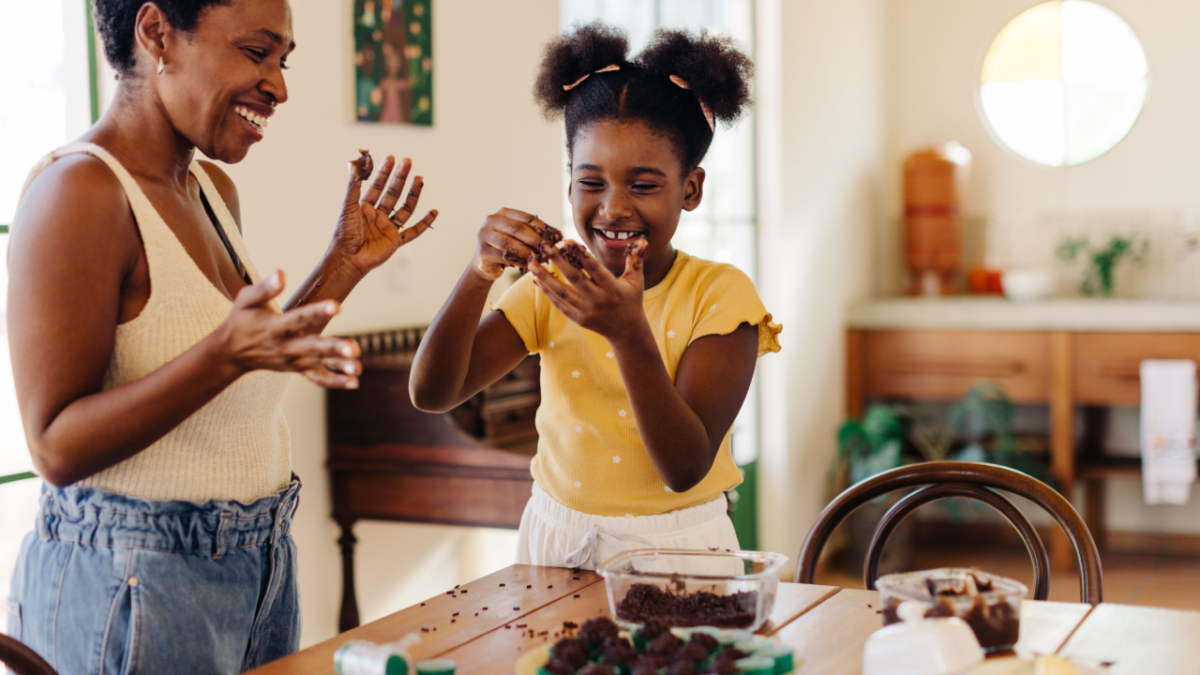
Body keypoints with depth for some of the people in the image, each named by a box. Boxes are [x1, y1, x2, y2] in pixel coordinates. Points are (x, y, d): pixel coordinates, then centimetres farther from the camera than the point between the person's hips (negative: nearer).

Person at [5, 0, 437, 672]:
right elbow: (59, 450, -21)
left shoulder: (214, 189, 9)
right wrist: (226, 353, -33)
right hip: (131, 585, -8)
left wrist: (345, 264, 11)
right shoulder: (79, 189, -18)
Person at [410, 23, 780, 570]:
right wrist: (479, 274, -22)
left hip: (674, 546, -3)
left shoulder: (720, 294, -9)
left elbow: (685, 469, -18)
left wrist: (630, 333, -31)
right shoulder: (550, 289, 1)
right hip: (555, 543, 4)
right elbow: (431, 393, -9)